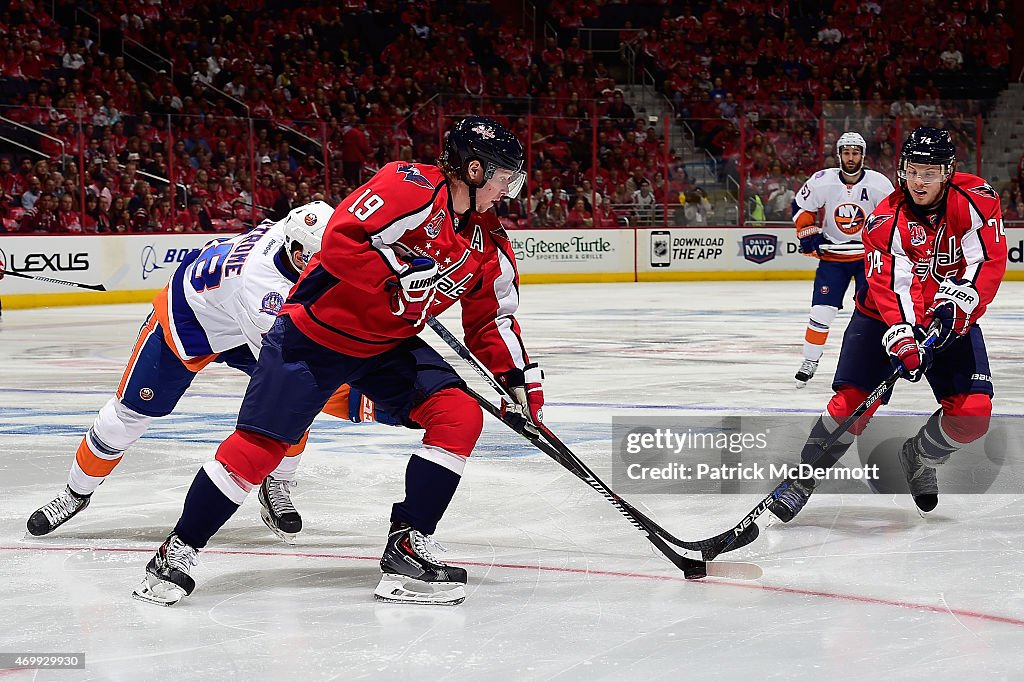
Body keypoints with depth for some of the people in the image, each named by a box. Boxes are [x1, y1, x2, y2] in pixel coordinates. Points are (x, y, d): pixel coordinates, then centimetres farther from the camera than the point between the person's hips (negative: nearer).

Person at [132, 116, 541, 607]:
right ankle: (177, 553, 8)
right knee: (258, 446, -8)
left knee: (461, 416, -12)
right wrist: (398, 281, -31)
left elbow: (491, 321, 12)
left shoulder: (488, 244, 3)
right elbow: (340, 240, -30)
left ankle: (406, 550, -7)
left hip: (389, 347, 7)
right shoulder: (411, 188, -21)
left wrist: (519, 380, 2)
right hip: (317, 332, -7)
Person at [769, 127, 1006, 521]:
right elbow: (889, 286, -26)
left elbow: (989, 261, -17)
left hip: (951, 320, 2)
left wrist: (959, 301, -32)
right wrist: (901, 338, -40)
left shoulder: (976, 200, -15)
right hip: (888, 316, -2)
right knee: (853, 402, -14)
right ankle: (801, 480, 2)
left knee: (973, 413, -11)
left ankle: (918, 459, 19)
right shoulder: (886, 220, -19)